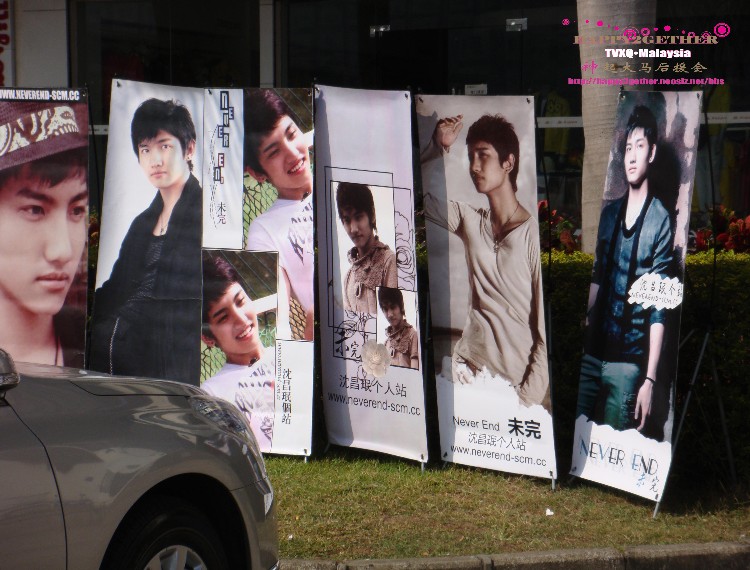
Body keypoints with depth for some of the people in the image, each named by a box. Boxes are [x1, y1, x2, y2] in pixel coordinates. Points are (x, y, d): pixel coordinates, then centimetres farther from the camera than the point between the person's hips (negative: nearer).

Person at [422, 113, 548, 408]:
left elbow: (545, 332, -7)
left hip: (517, 383, -4)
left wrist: (528, 398, -11)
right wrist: (438, 147, -1)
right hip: (467, 370, 4)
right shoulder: (469, 221, 8)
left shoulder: (534, 235, -8)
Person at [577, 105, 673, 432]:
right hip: (593, 352, 5)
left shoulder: (660, 221, -7)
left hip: (627, 361, -5)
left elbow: (658, 310, -10)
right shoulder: (609, 214, 11)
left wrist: (650, 379, -15)